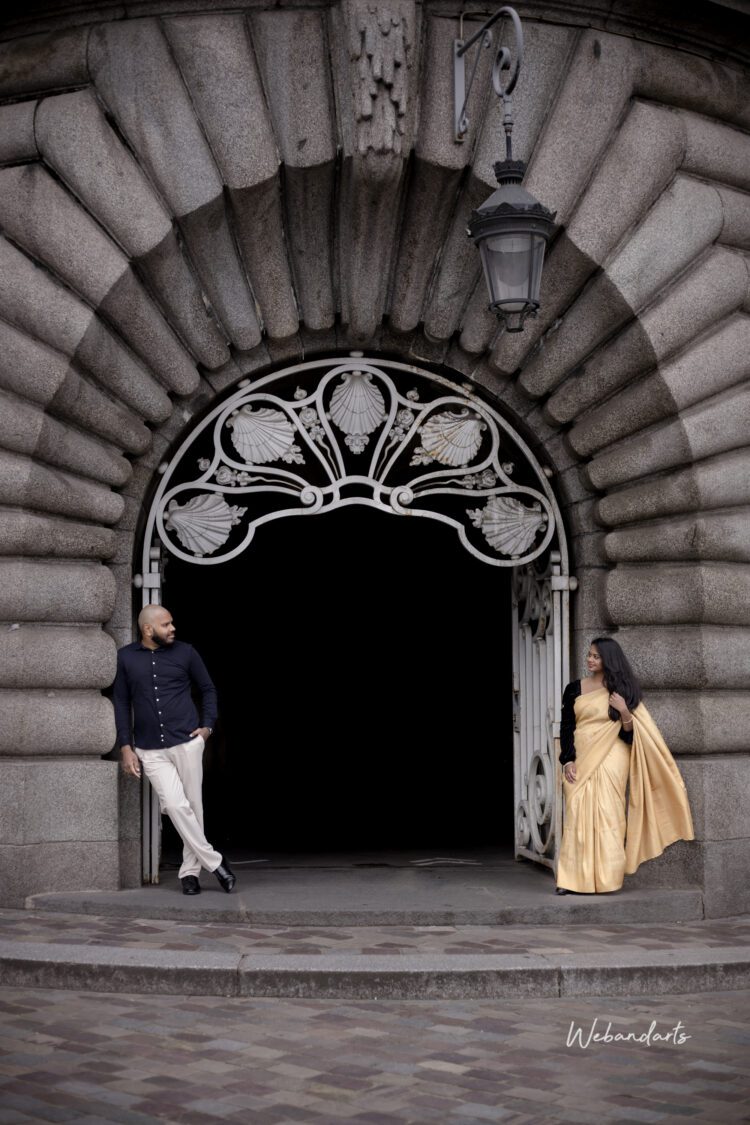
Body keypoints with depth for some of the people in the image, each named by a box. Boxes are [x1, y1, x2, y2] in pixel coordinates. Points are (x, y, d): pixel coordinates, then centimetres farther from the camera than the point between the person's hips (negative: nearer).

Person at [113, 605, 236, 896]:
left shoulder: (185, 652, 3)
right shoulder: (126, 657, 3)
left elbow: (208, 689, 13)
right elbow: (121, 704, 8)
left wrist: (207, 726, 0)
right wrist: (126, 747, 2)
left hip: (187, 742, 1)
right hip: (151, 751, 0)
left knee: (193, 806, 3)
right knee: (176, 805, -13)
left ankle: (190, 871, 15)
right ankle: (214, 862, -2)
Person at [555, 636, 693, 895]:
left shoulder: (621, 690, 5)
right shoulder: (575, 689, 8)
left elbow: (629, 735, 3)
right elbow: (566, 727, 6)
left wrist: (625, 712, -15)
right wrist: (567, 761, -5)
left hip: (610, 760, -1)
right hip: (580, 760, 2)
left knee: (606, 815, -6)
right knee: (578, 815, -4)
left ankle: (604, 878, -2)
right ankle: (574, 879, -3)